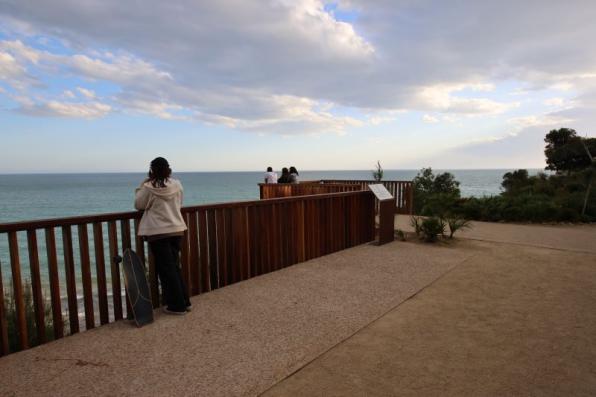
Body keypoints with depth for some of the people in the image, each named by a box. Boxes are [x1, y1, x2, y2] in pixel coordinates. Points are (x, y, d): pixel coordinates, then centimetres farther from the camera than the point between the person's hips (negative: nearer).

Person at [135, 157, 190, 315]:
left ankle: (177, 305, 10)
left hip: (158, 233, -4)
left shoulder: (149, 187, -11)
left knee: (166, 269, 4)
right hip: (177, 230, 5)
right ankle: (184, 301, 22)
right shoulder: (177, 185, 0)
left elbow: (138, 205, 4)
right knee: (174, 266, 17)